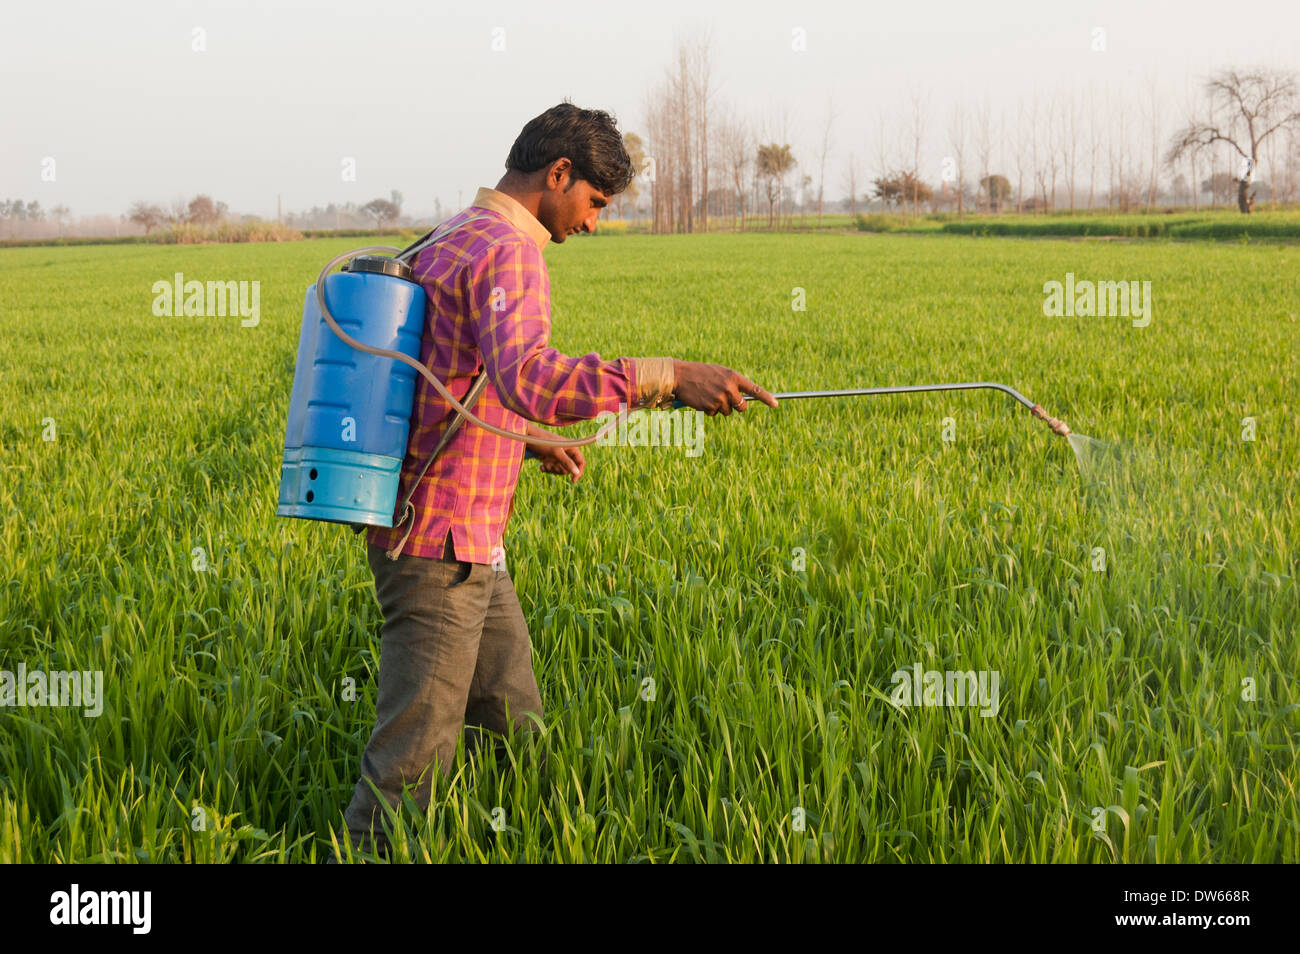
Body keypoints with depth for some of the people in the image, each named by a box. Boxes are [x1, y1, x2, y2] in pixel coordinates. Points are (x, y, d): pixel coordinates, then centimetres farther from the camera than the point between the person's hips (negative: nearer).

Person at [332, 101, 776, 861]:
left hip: (468, 541, 10)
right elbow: (529, 380, -35)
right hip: (442, 542, -10)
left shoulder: (453, 241, 16)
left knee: (513, 728, 13)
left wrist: (536, 439, 24)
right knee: (416, 755, -4)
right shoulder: (507, 252, -16)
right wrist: (666, 376, -36)